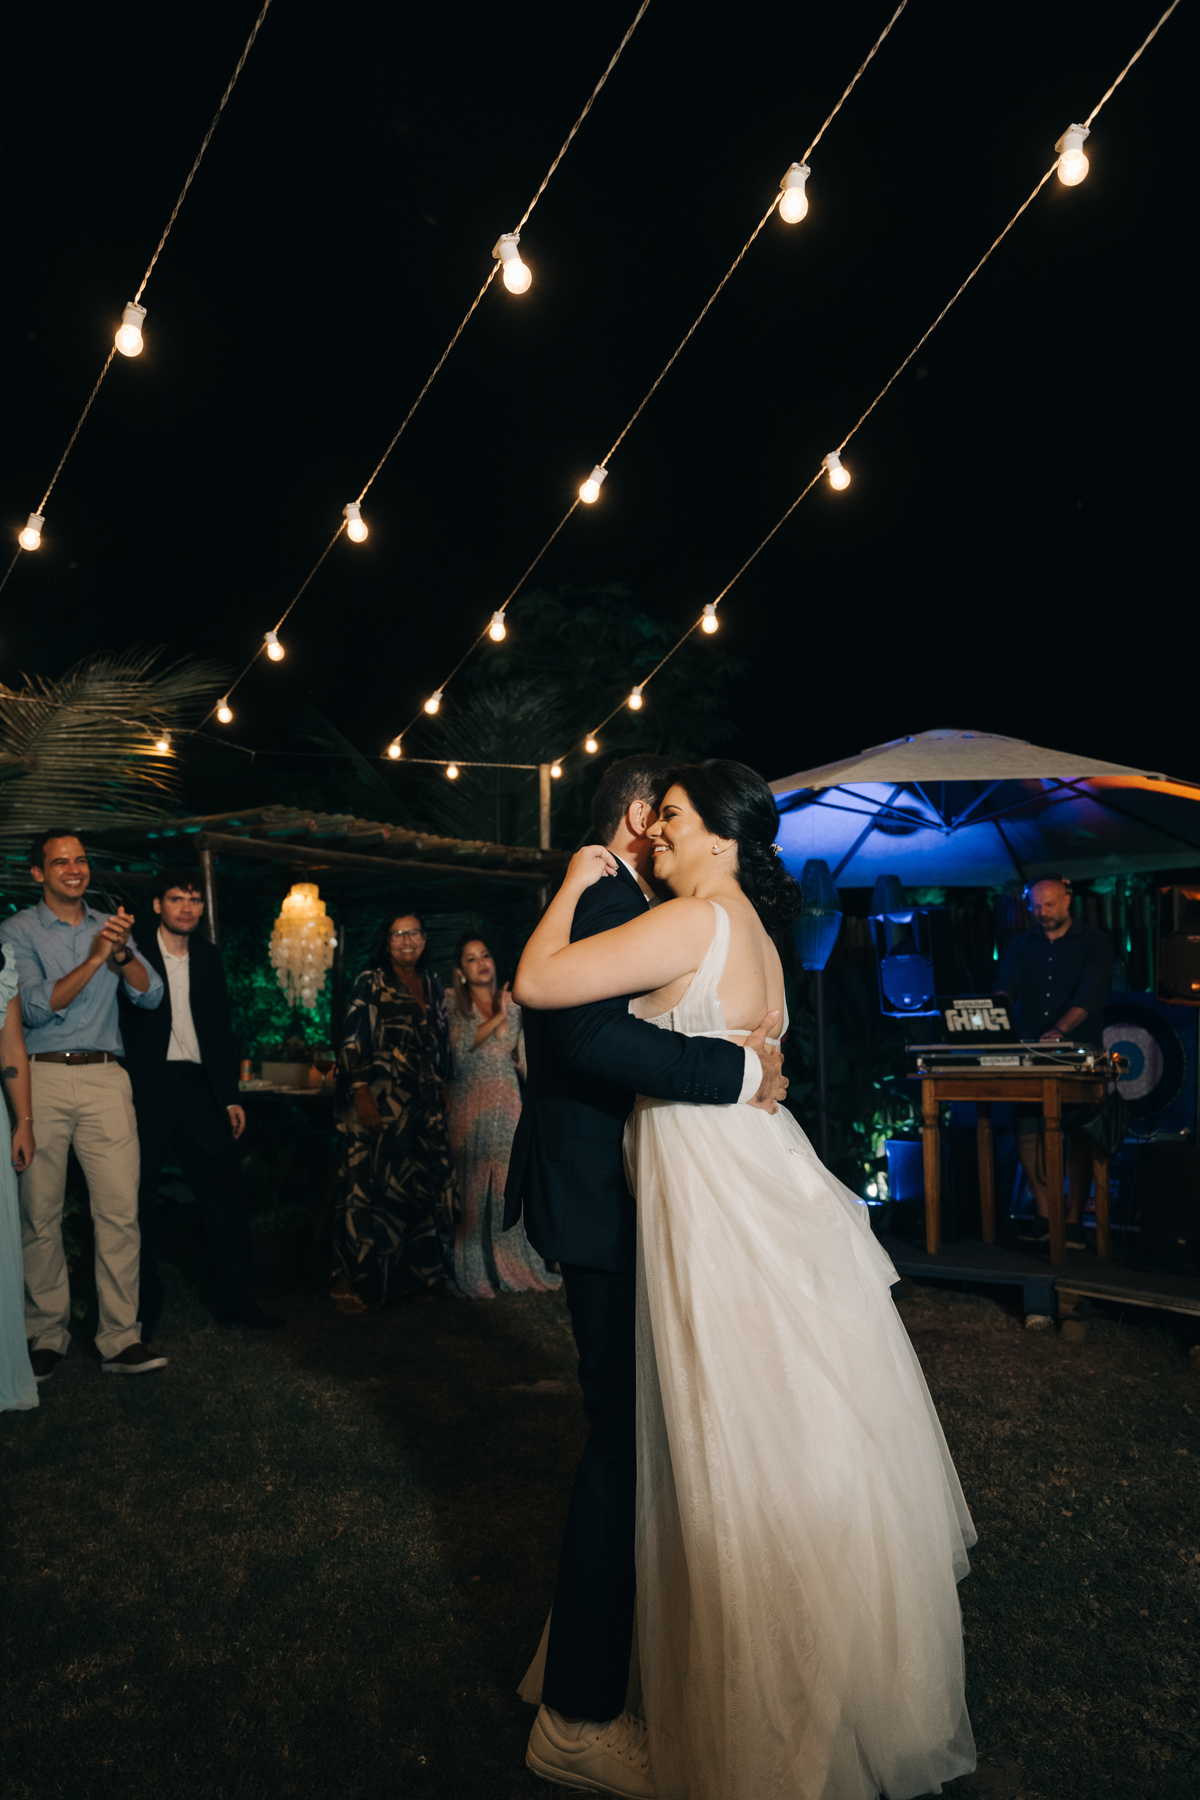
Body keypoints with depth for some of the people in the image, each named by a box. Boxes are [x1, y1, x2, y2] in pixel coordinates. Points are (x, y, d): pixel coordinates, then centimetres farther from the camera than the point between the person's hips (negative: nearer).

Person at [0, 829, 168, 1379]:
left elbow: (151, 996, 6)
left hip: (104, 1078, 2)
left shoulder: (109, 926, 16)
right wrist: (93, 959, -18)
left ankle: (120, 1339, 2)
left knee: (120, 1210, -4)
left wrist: (122, 952, -11)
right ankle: (46, 1335, 17)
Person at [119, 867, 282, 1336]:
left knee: (226, 1185, 3)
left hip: (197, 1085, 4)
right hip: (145, 1087, -4)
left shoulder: (208, 958, 12)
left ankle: (234, 1297, 14)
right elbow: (122, 1023, -4)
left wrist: (230, 1097, 13)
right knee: (141, 1196, 4)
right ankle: (143, 1306, 18)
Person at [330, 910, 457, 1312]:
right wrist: (360, 1094, -16)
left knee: (426, 1185, 5)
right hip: (380, 1102, -6)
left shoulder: (433, 987, 15)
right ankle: (351, 1279, 5)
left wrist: (442, 1094, 15)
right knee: (370, 1184, -5)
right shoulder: (372, 983, -2)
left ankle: (416, 1272, 17)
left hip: (425, 1106, 6)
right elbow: (352, 1041, -9)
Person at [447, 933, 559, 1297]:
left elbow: (524, 1059, 15)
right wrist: (497, 1018, -12)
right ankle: (474, 1275, 5)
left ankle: (515, 1267, 11)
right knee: (472, 1186, -3)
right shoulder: (455, 1008, 3)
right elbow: (461, 1045, -14)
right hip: (469, 1104, -3)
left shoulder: (512, 1007, 13)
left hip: (508, 1103, 3)